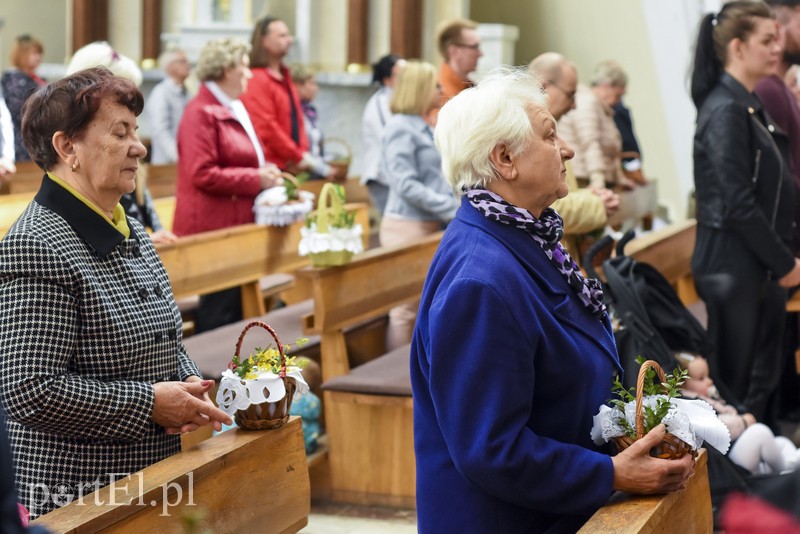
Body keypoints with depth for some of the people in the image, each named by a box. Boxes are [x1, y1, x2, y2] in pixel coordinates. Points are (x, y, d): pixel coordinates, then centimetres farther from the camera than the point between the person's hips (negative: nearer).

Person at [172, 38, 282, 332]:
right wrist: (256, 179, -17)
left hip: (237, 225, 10)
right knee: (219, 313, -6)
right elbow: (203, 175, -21)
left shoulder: (234, 109, 18)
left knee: (238, 308, 12)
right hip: (213, 228, -10)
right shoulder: (201, 112, -14)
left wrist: (266, 172, 8)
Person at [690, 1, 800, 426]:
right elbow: (738, 205, -20)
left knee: (763, 375, 14)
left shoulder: (747, 105, 13)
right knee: (734, 384, 0)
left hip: (757, 262, 9)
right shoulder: (724, 111, -16)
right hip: (732, 264, -9)